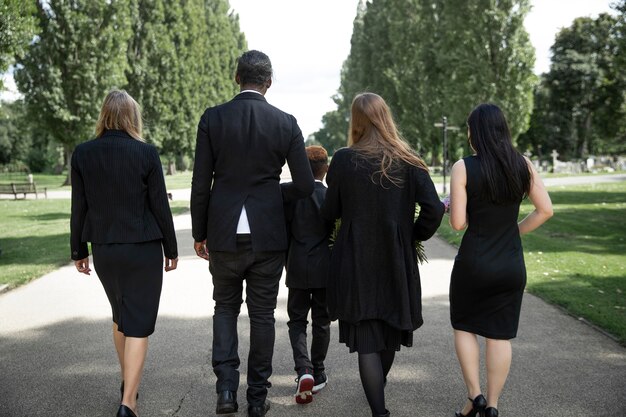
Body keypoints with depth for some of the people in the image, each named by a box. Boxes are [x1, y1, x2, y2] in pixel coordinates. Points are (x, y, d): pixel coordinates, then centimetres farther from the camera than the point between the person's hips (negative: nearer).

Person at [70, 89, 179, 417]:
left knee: (120, 316, 23)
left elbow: (79, 208, 1)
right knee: (138, 324, 2)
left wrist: (78, 250, 11)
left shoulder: (82, 154, -3)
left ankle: (128, 382, 38)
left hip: (104, 251, 4)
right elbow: (160, 206, -7)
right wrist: (171, 249, 4)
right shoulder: (146, 153, -11)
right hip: (143, 250, -4)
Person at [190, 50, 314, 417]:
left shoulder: (212, 118, -4)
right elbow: (305, 186, -3)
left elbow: (201, 183, -3)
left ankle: (226, 387, 8)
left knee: (226, 308, 18)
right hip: (268, 235, 0)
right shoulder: (286, 123, -3)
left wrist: (199, 233, 7)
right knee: (262, 314, 11)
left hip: (224, 235, 0)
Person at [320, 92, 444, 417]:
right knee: (391, 329, 23)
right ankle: (378, 388, 46)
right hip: (397, 263, 3)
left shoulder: (344, 160, -8)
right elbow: (434, 209, -10)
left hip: (356, 264, -3)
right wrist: (413, 237, 6)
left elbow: (330, 213, -1)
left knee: (366, 338, 4)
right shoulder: (409, 162, -3)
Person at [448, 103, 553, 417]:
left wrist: (452, 207, 8)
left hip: (473, 262, -3)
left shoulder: (463, 167, -12)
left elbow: (458, 223, -13)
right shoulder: (523, 165, -1)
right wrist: (515, 230, 9)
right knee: (500, 334, 12)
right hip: (511, 263, 3)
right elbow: (545, 210, -2)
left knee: (464, 326, 18)